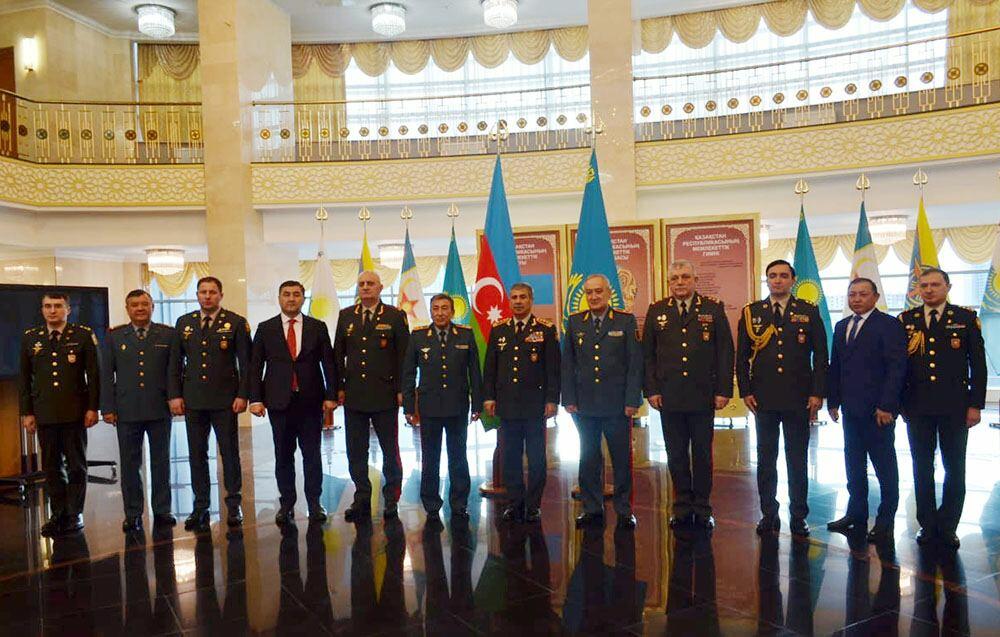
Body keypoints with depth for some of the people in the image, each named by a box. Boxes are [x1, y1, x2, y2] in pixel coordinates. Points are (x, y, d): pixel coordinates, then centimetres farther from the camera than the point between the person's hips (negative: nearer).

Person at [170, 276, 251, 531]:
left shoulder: (236, 323, 0)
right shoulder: (184, 323, 10)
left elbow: (245, 363, -2)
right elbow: (176, 362, 11)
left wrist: (242, 395, -8)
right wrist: (175, 395, 4)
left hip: (225, 400, -3)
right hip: (193, 400, 3)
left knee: (230, 453, 3)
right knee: (197, 455, 8)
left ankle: (234, 504, 14)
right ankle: (200, 507, 17)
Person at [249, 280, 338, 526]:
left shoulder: (318, 327, 5)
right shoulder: (265, 329, 6)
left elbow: (328, 363, 4)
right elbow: (255, 366, 4)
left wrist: (331, 395, -2)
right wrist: (255, 399, -4)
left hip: (311, 400, 0)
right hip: (279, 401, 0)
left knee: (312, 454, 5)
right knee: (283, 455, 7)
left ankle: (314, 503, 15)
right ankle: (286, 503, 18)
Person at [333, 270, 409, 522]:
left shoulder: (395, 316, 0)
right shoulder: (346, 316, 10)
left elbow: (404, 356, -1)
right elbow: (338, 354, 11)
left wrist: (401, 389, -6)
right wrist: (339, 387, 4)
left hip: (385, 395, -3)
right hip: (353, 395, 3)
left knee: (390, 451, 6)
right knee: (356, 452, 8)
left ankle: (391, 501, 18)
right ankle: (362, 500, 19)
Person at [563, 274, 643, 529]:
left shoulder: (626, 321, 1)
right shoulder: (575, 323, 8)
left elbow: (635, 363, -1)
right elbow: (568, 364, 8)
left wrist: (632, 400, -7)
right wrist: (569, 399, 2)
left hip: (617, 405, -2)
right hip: (584, 405, 2)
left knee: (622, 458, 5)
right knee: (589, 459, 9)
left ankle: (624, 510, 17)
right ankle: (592, 509, 20)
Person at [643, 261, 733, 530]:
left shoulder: (714, 309, 3)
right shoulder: (656, 311, 6)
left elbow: (725, 352, 1)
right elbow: (647, 354, 6)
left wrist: (724, 390, -5)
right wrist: (651, 390, -1)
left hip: (703, 396, -1)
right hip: (669, 397, 1)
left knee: (702, 454, 8)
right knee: (676, 455, 9)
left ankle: (702, 508, 21)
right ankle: (683, 507, 21)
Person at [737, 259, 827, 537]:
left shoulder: (809, 312, 4)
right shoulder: (751, 312, 6)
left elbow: (820, 355, 2)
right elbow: (742, 356, 6)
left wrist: (817, 393, -5)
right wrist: (745, 391, -1)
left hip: (799, 398, -1)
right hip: (764, 399, 1)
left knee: (797, 460, 7)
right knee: (765, 459, 8)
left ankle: (798, 516, 17)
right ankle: (769, 514, 18)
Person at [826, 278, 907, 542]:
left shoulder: (888, 324, -6)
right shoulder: (842, 326, 14)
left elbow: (897, 367, -12)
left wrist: (886, 406, -17)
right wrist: (833, 401, 9)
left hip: (878, 410, -6)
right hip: (851, 409, 6)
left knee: (885, 466, 5)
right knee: (854, 464, 13)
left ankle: (885, 520, 15)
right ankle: (856, 513, 24)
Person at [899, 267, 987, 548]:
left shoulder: (966, 319, 2)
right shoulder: (906, 320, 6)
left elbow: (978, 365, 1)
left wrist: (975, 404, -4)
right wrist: (900, 402, 2)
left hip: (954, 407, -1)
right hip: (918, 407, 1)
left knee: (955, 468, 6)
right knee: (922, 468, 8)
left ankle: (947, 526, 18)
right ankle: (927, 525, 18)